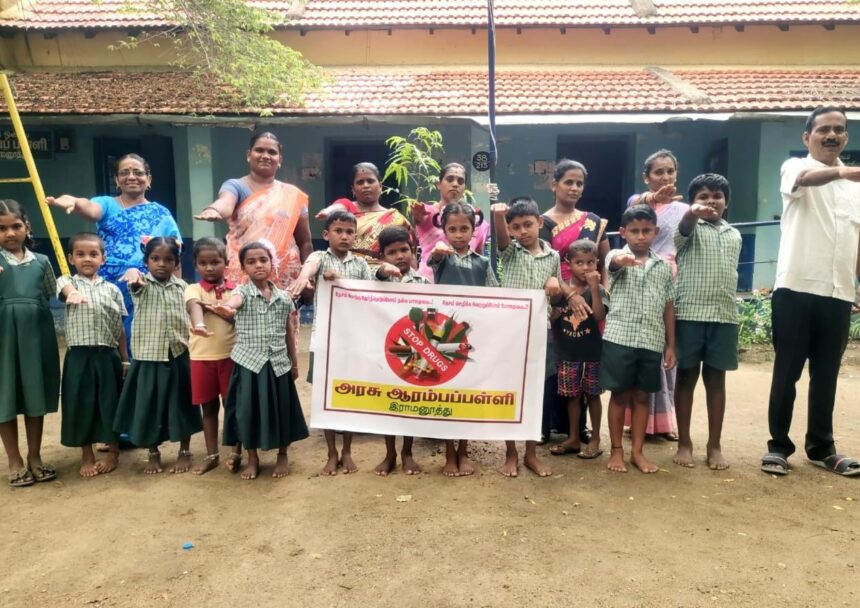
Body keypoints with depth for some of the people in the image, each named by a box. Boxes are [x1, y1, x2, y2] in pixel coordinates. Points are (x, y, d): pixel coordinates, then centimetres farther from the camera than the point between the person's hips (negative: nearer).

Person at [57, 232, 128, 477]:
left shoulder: (112, 289, 8)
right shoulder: (67, 281, 2)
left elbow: (120, 328, 9)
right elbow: (66, 289, -26)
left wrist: (125, 360, 8)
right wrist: (74, 293, -51)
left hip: (108, 354, 1)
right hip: (79, 355, -1)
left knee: (110, 403, 8)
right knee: (82, 404, 7)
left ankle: (113, 451, 26)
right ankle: (86, 456, 23)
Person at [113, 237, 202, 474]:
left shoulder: (182, 287, 4)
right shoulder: (143, 285, -4)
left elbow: (190, 319, 8)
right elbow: (134, 280, -29)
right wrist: (133, 272, -53)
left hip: (179, 356, 1)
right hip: (149, 356, -1)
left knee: (181, 405, 9)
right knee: (149, 406, 9)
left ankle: (184, 452, 25)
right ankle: (153, 454, 28)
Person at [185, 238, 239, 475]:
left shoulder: (235, 289, 2)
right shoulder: (194, 289, -1)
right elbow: (194, 307, -24)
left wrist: (215, 308, -19)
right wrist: (199, 324, -46)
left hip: (230, 355, 0)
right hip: (202, 356, 0)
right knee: (208, 406, 11)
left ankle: (236, 453, 20)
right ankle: (212, 455, 23)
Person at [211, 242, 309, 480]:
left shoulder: (284, 297, 3)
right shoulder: (243, 291, -6)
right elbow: (234, 301, -33)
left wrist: (294, 363, 13)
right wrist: (227, 308, -58)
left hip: (278, 363, 2)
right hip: (249, 362, -2)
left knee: (281, 410, 10)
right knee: (248, 411, 6)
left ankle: (282, 456, 30)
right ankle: (252, 459, 26)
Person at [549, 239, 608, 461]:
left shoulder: (598, 290, -5)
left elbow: (599, 315, -22)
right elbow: (550, 318, 8)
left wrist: (594, 287, -25)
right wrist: (554, 314, -14)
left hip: (592, 353, -2)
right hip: (567, 353, 2)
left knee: (592, 395, 8)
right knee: (573, 395, 11)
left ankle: (595, 439, 20)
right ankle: (573, 438, 23)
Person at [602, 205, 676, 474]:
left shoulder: (663, 266, 11)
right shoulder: (616, 257, -1)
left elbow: (668, 307, 13)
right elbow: (614, 261, -28)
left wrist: (671, 345, 9)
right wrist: (624, 258, -53)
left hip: (652, 342, 3)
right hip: (619, 338, -3)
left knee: (642, 396, 10)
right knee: (620, 395, 5)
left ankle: (637, 452, 21)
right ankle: (616, 450, 18)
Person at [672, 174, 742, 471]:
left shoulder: (734, 236, 15)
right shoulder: (691, 229, 1)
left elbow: (731, 276, 21)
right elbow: (682, 231, -24)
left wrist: (731, 313, 17)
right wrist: (692, 213, -47)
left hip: (724, 316, 4)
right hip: (689, 314, -4)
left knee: (716, 379, 9)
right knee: (687, 377, 4)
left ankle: (714, 445, 18)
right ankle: (684, 443, 14)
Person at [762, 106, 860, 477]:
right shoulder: (795, 167, 1)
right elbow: (807, 179, -25)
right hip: (796, 289, -5)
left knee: (826, 376, 11)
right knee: (786, 372, 2)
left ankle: (821, 448, 23)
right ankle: (778, 446, 13)